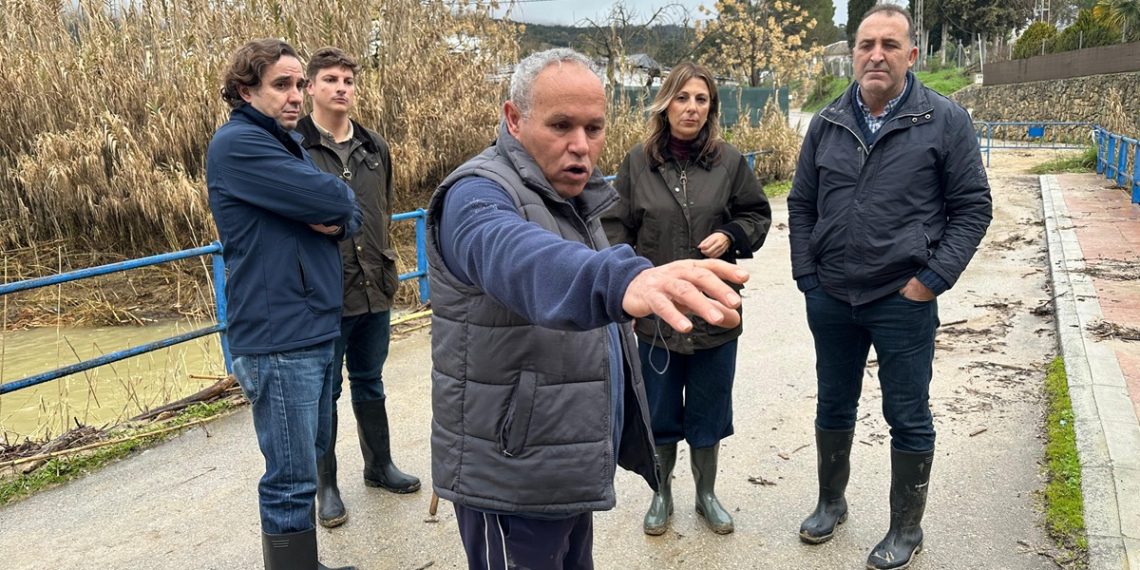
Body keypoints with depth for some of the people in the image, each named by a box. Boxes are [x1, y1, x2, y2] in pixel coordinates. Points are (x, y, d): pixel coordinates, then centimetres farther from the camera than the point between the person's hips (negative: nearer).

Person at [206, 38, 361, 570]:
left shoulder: (290, 144, 16)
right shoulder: (237, 143, -13)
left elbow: (352, 214, 11)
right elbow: (333, 198, -21)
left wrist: (335, 220, -11)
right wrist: (335, 202, 1)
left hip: (316, 329, 10)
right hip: (279, 340, -10)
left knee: (310, 458, 19)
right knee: (292, 481, -4)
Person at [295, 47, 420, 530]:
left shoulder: (375, 147, 8)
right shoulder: (293, 147, -9)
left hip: (375, 291, 5)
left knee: (370, 383, 19)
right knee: (323, 392, 9)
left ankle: (379, 466, 36)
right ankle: (326, 486, 24)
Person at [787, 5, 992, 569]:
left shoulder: (945, 120, -5)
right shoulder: (827, 124, 4)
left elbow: (973, 206, -3)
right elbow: (801, 205, 10)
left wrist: (933, 278, -10)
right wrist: (807, 275, 3)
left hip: (904, 301, -3)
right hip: (830, 301, 3)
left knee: (909, 419, 8)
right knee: (833, 409, 17)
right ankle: (830, 503, 38)